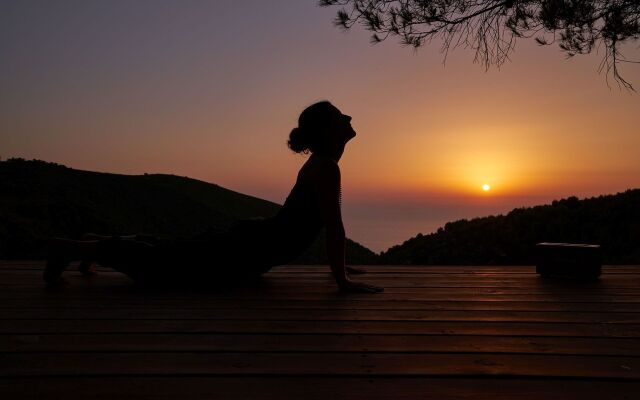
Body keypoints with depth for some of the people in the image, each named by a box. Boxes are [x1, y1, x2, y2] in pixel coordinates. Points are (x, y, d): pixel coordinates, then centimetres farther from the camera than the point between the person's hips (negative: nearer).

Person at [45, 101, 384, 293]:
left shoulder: (321, 163, 13)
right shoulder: (326, 166, -19)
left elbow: (328, 223, 20)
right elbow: (334, 226, -24)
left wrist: (338, 264, 21)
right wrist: (342, 280, -20)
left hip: (253, 241, 10)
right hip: (250, 250, -10)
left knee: (175, 253, 23)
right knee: (165, 261, -3)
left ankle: (99, 243, 37)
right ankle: (75, 248, 6)